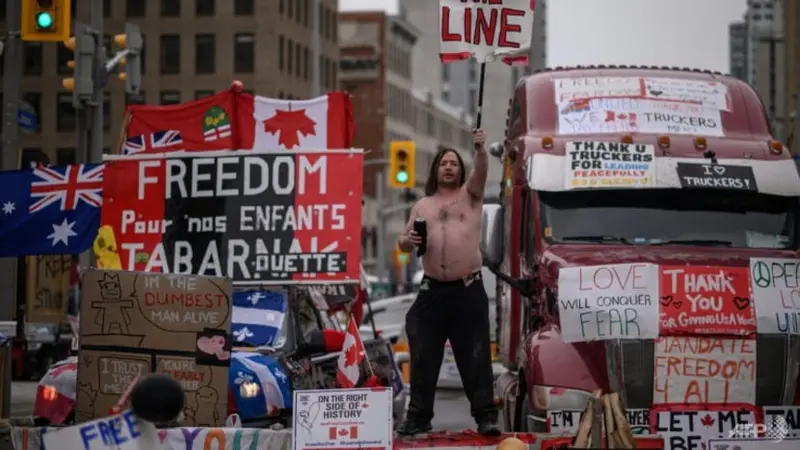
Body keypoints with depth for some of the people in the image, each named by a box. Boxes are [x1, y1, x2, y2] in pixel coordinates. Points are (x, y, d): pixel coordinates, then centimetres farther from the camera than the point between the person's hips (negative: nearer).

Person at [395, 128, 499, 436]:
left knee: (476, 357, -3)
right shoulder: (423, 205, 16)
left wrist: (480, 149, -32)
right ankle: (418, 417, 12)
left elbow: (481, 171, -12)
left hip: (469, 291, -3)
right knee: (423, 357, 4)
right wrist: (408, 240, -8)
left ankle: (485, 416, -1)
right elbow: (403, 242, 17)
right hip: (432, 291, 3)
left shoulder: (470, 194, 8)